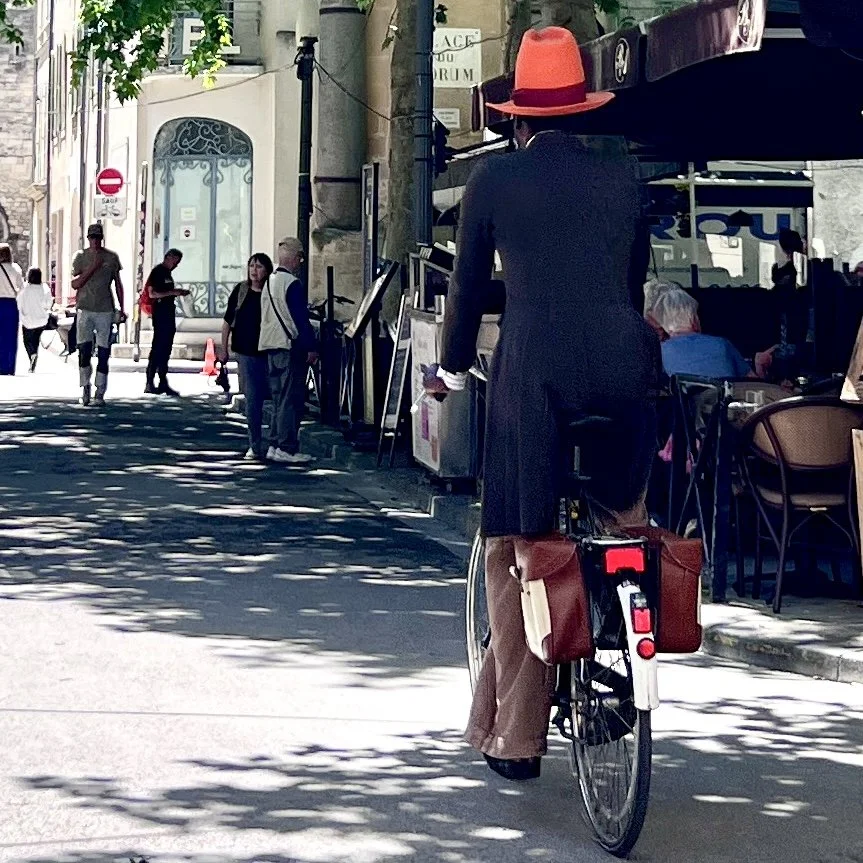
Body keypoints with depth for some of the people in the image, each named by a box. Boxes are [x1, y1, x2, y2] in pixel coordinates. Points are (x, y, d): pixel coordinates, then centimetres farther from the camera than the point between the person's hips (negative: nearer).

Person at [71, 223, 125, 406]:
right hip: (85, 309, -1)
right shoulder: (81, 257, 4)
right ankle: (85, 387, 8)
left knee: (103, 353, -1)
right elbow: (75, 284, -4)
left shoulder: (111, 257, 8)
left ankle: (100, 393, 3)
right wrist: (92, 267, -13)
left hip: (106, 310, 1)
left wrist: (121, 308, 11)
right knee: (84, 350, -8)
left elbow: (118, 284, 14)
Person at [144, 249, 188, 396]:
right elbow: (153, 293, -18)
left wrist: (178, 292, 15)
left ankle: (163, 382, 12)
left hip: (169, 313, 10)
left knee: (165, 349, 10)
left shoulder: (167, 272, 18)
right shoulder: (157, 271, -10)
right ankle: (150, 383, -8)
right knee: (158, 348, -9)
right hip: (160, 314, -10)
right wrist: (173, 292, -22)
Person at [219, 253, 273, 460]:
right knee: (252, 399, 1)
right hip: (246, 352, 1)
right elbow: (228, 320, 11)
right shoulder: (241, 291, 6)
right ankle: (255, 446, 5)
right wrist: (223, 347, 9)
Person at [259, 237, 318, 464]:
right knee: (291, 399, -6)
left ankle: (275, 445, 14)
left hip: (271, 347, 9)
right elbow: (300, 318, -16)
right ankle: (287, 448, -7)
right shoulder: (292, 284, -13)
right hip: (290, 347, -9)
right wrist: (310, 347, -12)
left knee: (279, 398, 14)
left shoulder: (270, 282, 15)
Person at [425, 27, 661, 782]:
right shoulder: (623, 179, 14)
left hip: (533, 372, -2)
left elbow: (469, 287, 14)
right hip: (623, 367, 2)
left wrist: (452, 372, 29)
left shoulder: (494, 181, 8)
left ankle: (516, 734, 5)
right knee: (625, 530, 21)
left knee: (516, 552, 3)